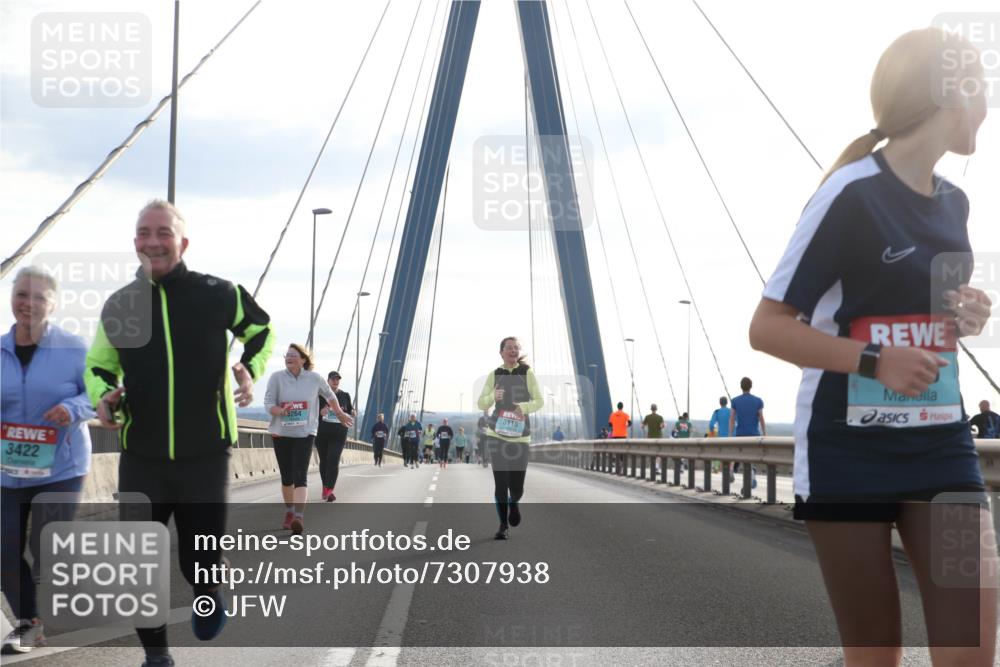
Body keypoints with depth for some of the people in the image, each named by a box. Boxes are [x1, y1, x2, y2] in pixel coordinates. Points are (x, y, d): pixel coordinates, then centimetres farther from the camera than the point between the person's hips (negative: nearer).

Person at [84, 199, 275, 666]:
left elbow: (261, 330, 14)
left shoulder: (218, 294, -5)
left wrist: (250, 369, -5)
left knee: (200, 562, 0)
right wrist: (102, 397, -7)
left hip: (205, 454, -2)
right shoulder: (118, 305, 2)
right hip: (141, 457, 2)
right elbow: (97, 365, 15)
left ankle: (208, 591, 38)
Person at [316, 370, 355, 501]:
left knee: (333, 461, -14)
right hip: (322, 434, 0)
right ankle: (326, 488, 22)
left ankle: (329, 490, -18)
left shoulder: (345, 396, 8)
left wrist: (352, 414, -8)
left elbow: (350, 412, 16)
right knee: (324, 461, 9)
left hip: (339, 435, 0)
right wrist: (320, 412, -18)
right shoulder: (320, 394, 2)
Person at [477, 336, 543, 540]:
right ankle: (503, 526, 9)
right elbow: (482, 404, 3)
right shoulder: (494, 375, 3)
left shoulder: (527, 374, 0)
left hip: (520, 435, 0)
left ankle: (514, 503, 37)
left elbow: (539, 401, -1)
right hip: (497, 433, 0)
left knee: (516, 486, -1)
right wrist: (494, 396, -19)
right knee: (500, 482, -5)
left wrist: (524, 407, -21)